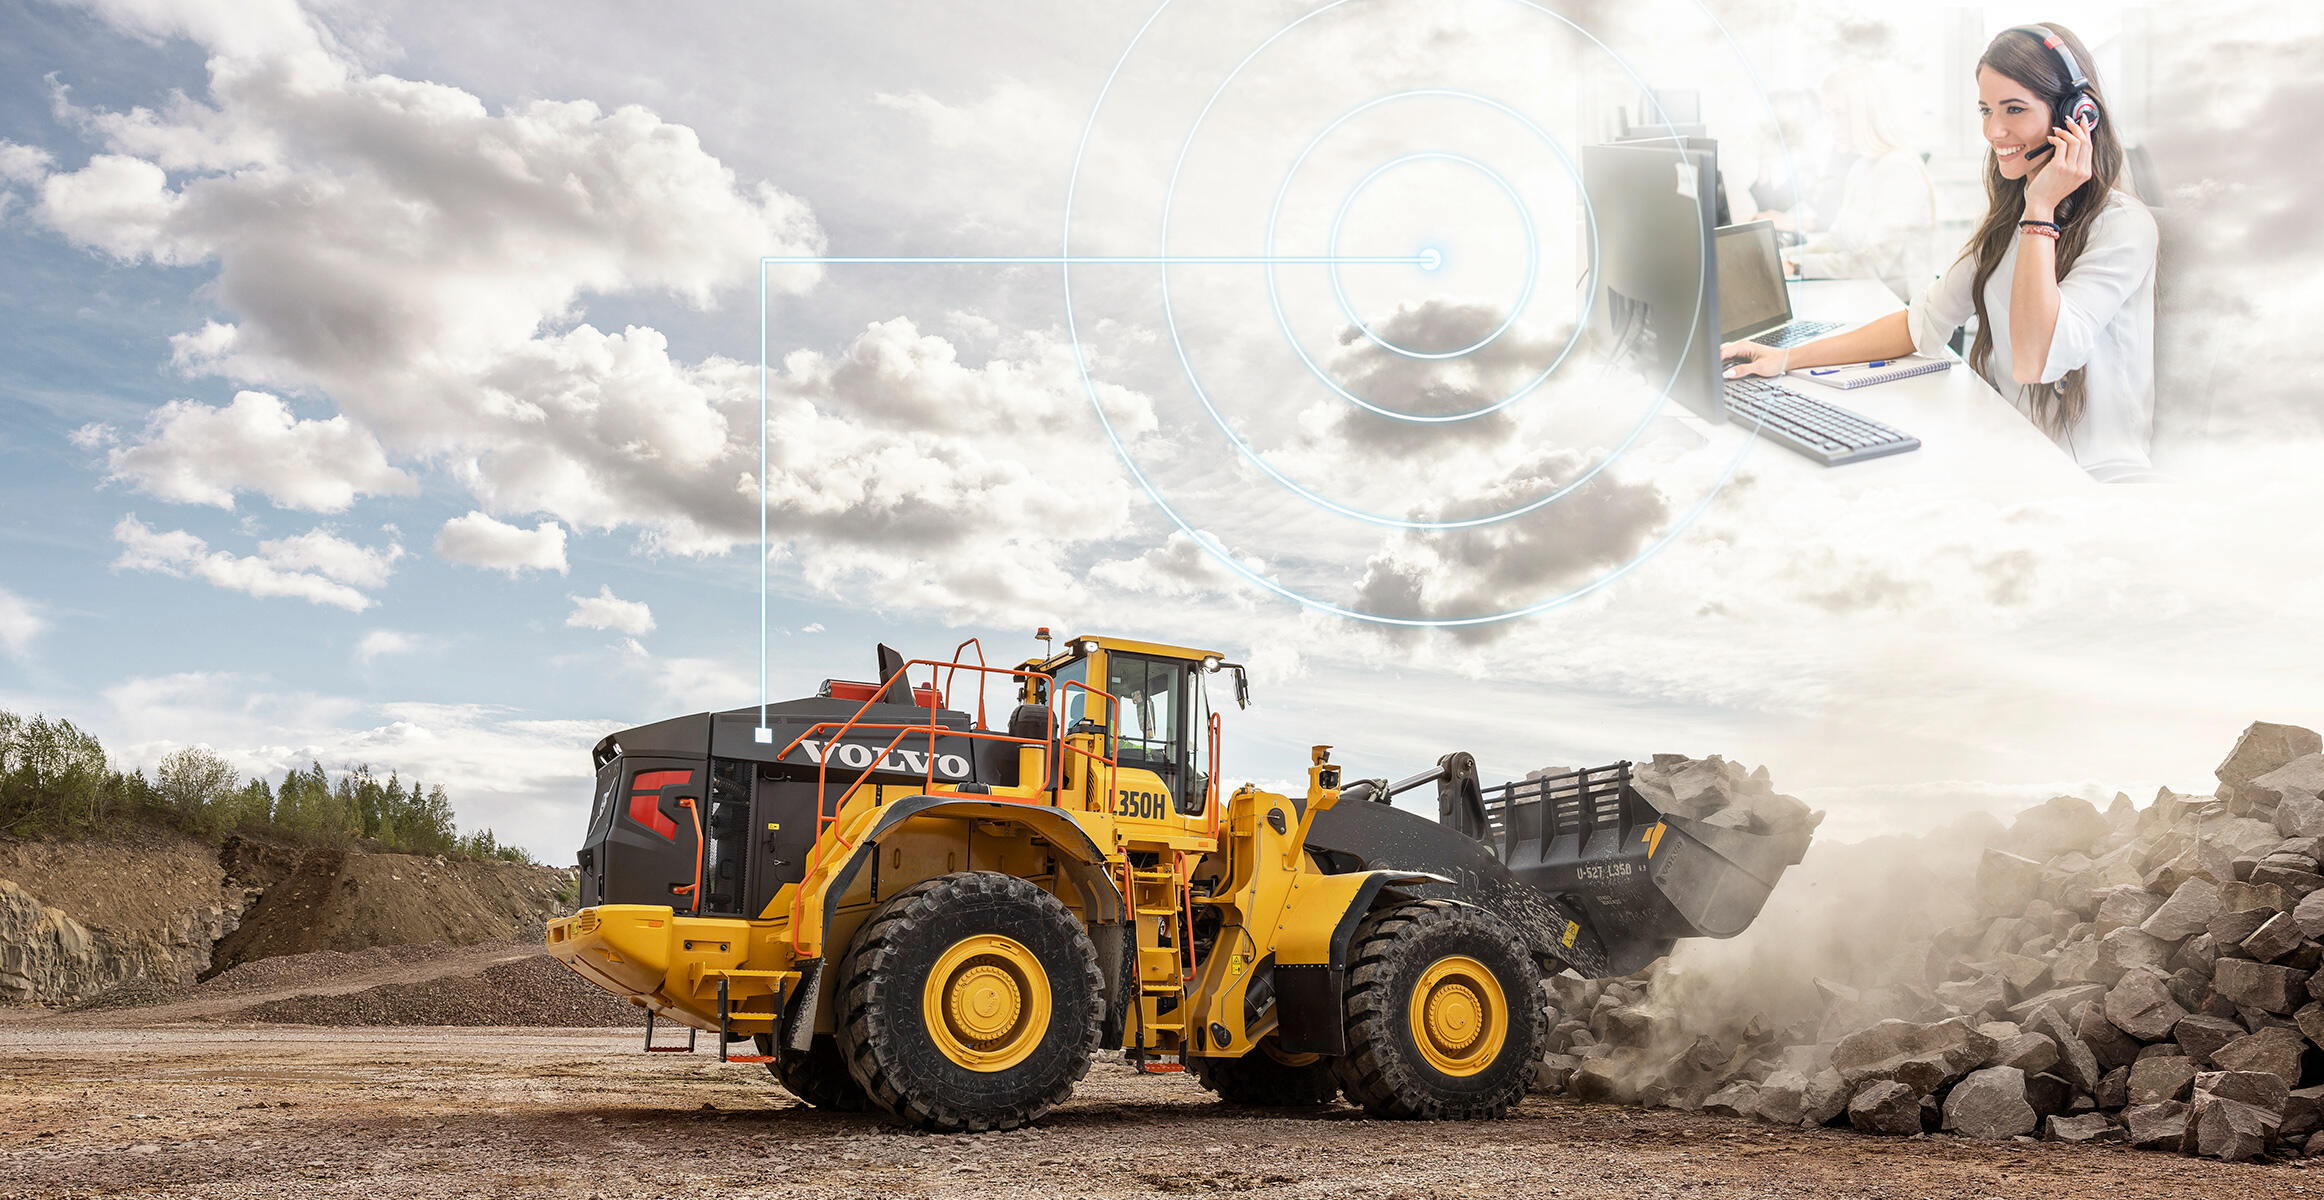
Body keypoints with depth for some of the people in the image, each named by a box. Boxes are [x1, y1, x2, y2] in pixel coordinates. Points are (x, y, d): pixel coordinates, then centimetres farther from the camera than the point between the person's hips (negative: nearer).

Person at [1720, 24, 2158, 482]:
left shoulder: (2124, 226, -13)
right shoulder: (2008, 217, 13)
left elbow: (2033, 361, -23)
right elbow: (1925, 322, 11)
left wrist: (2041, 209, -18)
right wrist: (1789, 358, 0)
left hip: (2092, 476, -7)